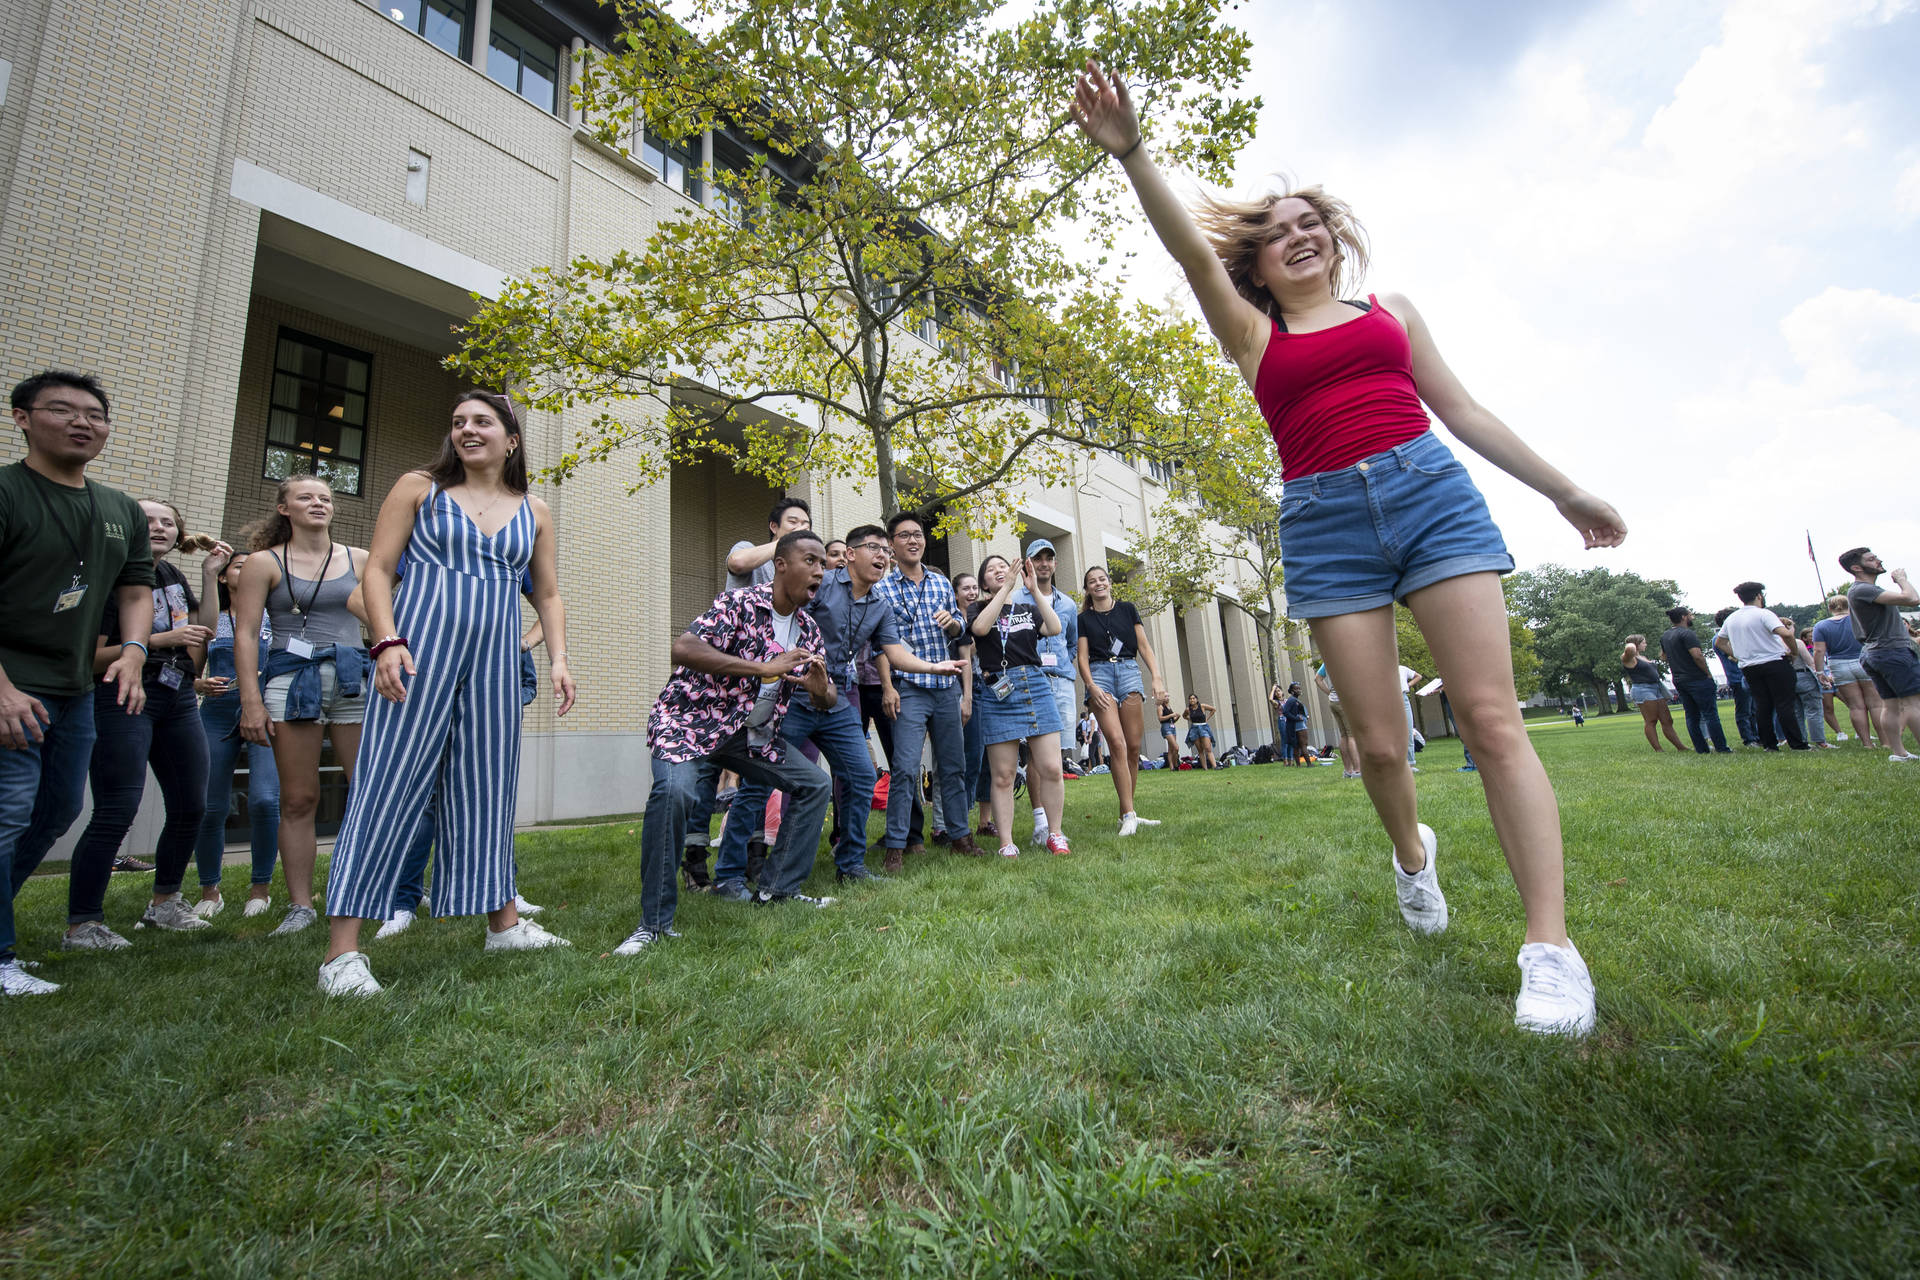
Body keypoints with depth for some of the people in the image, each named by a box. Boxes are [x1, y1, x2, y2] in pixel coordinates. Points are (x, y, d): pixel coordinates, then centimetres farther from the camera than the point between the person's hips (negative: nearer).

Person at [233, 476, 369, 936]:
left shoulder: (359, 560, 13)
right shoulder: (265, 563, 8)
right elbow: (245, 634, 3)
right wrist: (251, 700, -6)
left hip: (354, 680, 1)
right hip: (291, 682, -1)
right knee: (298, 799, 2)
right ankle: (300, 905, 11)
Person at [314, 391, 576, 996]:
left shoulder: (534, 512, 13)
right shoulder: (419, 488, 7)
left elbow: (548, 596, 15)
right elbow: (378, 568, 1)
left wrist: (558, 659, 3)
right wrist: (387, 641, -13)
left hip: (494, 662, 3)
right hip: (420, 649, -3)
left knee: (487, 788, 9)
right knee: (389, 784, -5)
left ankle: (504, 922, 18)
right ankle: (341, 951, 2)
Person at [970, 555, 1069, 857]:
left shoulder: (1029, 608, 18)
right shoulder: (979, 609, 11)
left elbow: (1054, 628, -2)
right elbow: (980, 628, -14)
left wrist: (1035, 590, -7)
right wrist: (1006, 588, -11)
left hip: (1035, 685, 2)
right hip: (997, 693, -2)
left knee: (1051, 768, -3)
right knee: (1003, 775, -1)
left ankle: (1055, 835, 12)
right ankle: (1006, 843, 7)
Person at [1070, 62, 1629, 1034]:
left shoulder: (1391, 311, 21)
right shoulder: (1253, 331, 15)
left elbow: (1464, 411, 21)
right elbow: (1190, 248, -1)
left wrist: (1565, 492, 21)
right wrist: (1131, 153, -15)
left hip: (1430, 491, 1)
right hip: (1324, 523, -1)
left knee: (1490, 717, -11)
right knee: (1376, 742, -1)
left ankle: (1551, 944, -8)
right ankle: (1409, 852, 30)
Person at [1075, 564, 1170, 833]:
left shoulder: (1127, 609, 13)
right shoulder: (1084, 619, 10)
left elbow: (1144, 646, 9)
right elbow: (1082, 657, 4)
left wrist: (1156, 677, -5)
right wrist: (1091, 685, -13)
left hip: (1129, 672, 2)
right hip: (1100, 674, -2)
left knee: (1134, 747, -2)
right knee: (1117, 743, -16)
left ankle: (1126, 814, 8)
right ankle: (1129, 815, -15)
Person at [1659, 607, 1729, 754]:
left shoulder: (1664, 636, 12)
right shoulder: (1686, 633, -14)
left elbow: (1663, 655, 27)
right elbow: (1697, 655, -22)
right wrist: (1708, 673, -12)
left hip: (1678, 680, 8)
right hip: (1697, 679, -8)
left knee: (1692, 716, 9)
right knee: (1710, 714, -4)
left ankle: (1702, 748, 11)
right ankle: (1721, 748, -3)